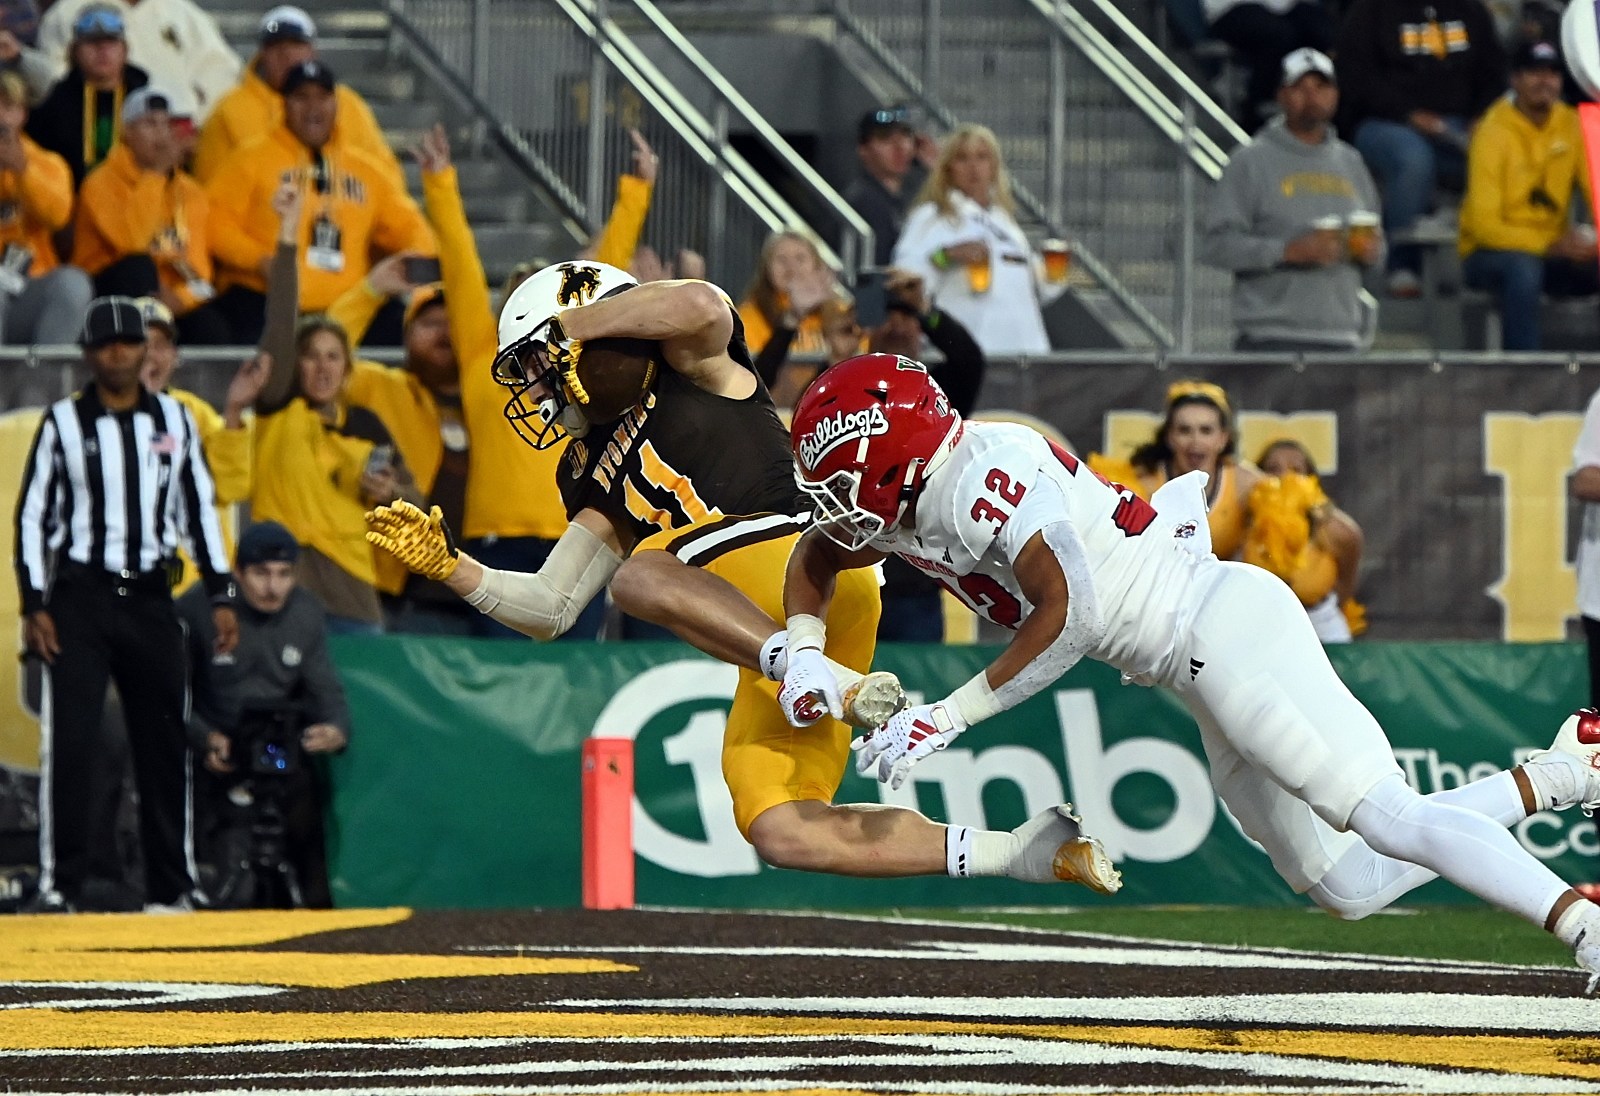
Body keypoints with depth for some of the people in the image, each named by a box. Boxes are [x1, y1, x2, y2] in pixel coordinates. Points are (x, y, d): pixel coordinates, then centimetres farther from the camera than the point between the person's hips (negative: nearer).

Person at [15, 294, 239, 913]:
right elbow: (32, 515, 0)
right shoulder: (63, 423, 1)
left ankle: (171, 885, 11)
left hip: (150, 599, 3)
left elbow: (198, 508, 13)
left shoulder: (174, 420, 9)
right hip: (79, 598, -3)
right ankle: (61, 883, -8)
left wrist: (220, 596, 7)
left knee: (164, 742, 4)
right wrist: (34, 606, -7)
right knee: (70, 740, -10)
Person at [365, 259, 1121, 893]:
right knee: (782, 834, -5)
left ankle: (811, 669, -40)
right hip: (769, 637, 8)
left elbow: (701, 307, -16)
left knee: (641, 575, -27)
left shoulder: (688, 368, 8)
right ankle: (1028, 853, -2)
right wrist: (451, 568, 10)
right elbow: (548, 609, 24)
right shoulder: (598, 481, 28)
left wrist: (569, 324, -4)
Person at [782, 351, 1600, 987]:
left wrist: (947, 717, -20)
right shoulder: (908, 504, 11)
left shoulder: (984, 474, -18)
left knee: (1386, 821, -21)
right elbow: (816, 558, 29)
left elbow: (1068, 615, -26)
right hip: (1203, 671, 9)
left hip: (1222, 622, -9)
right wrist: (802, 654, 10)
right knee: (1348, 888, 8)